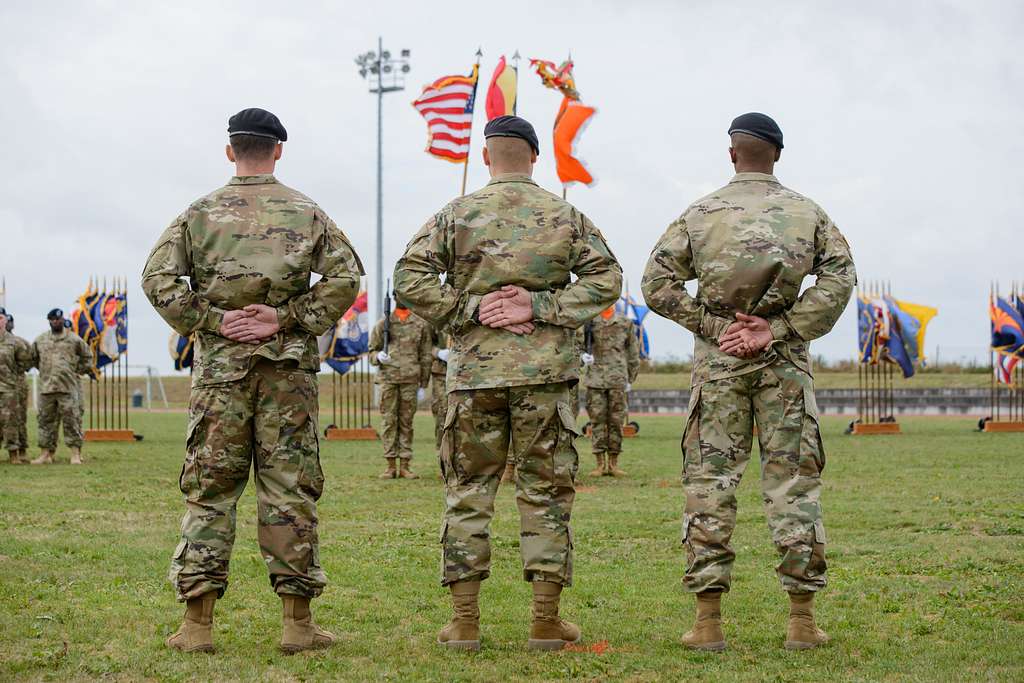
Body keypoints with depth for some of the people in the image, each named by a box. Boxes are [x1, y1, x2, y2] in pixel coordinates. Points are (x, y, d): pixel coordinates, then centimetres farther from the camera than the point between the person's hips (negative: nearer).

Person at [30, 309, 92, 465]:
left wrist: (78, 371, 7)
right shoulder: (40, 340, 11)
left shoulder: (74, 339, 4)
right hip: (46, 387, 3)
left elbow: (87, 357, 14)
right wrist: (44, 371, 16)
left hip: (69, 388, -3)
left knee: (72, 420, -6)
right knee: (46, 421, 5)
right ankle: (45, 454, 10)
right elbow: (33, 358, 24)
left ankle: (76, 454, -4)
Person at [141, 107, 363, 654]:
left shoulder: (200, 213, 6)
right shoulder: (307, 212, 6)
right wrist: (285, 320, -6)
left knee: (209, 487, 5)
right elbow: (345, 276, -6)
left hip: (219, 365, 0)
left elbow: (157, 279, -5)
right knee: (289, 487, 3)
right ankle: (297, 623, 5)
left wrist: (211, 320, -4)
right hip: (288, 367, 0)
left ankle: (197, 623, 2)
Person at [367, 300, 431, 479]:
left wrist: (423, 384, 6)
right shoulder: (383, 323, 10)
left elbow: (425, 356, 10)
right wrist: (378, 356, -11)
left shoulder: (421, 324, 9)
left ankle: (405, 466, 5)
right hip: (388, 378, 0)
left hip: (410, 379, 0)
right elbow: (372, 351, 13)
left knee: (407, 421, 2)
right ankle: (390, 465, 1)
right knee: (388, 420, -2)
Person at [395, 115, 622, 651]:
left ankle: (464, 621, 7)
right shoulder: (566, 216, 5)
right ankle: (546, 622, 7)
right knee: (546, 492, 6)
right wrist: (541, 308, -5)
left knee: (467, 493, 7)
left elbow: (410, 279, -5)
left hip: (474, 372, 0)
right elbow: (606, 278, -1)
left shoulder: (456, 215, 3)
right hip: (545, 372, 0)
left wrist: (470, 309, -4)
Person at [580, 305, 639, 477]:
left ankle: (613, 464, 9)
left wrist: (630, 379, 12)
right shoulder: (589, 323, 6)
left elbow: (633, 353, 14)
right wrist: (583, 355, -20)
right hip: (595, 379, -1)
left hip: (617, 380, 1)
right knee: (597, 420, -1)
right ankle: (600, 464, 3)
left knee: (616, 421, 2)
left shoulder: (626, 324, 9)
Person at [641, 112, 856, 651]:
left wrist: (714, 326, -3)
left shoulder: (700, 214, 4)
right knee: (793, 483, 4)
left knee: (710, 484, 2)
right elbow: (839, 277, -7)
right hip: (785, 363, 0)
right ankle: (801, 620, 4)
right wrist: (777, 331, -9)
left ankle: (708, 621, 0)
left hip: (718, 360, 0)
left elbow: (657, 284, -2)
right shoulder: (807, 212, 5)